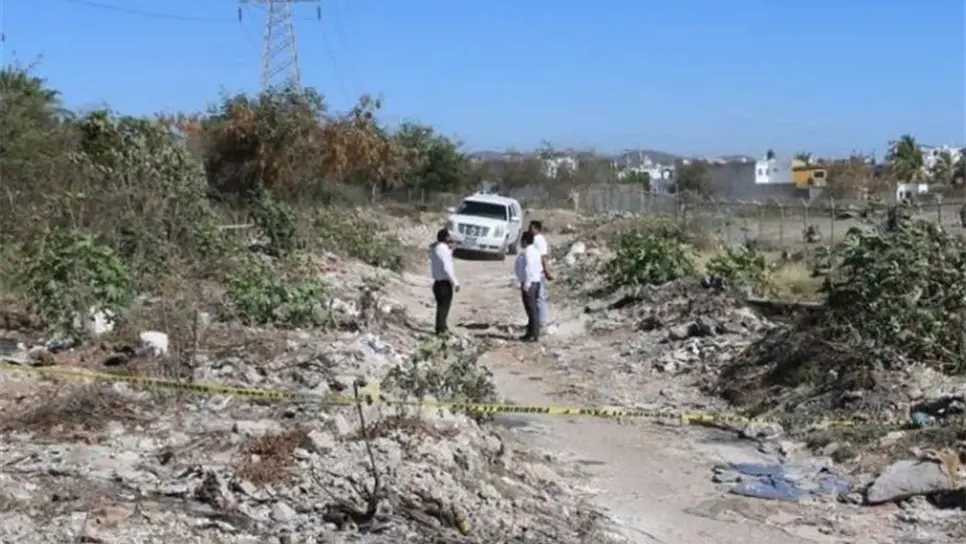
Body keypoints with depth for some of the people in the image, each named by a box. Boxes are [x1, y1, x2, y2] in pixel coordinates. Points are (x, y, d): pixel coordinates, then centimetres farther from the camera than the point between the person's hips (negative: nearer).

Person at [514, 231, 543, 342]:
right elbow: (539, 268, 16)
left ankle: (533, 335, -4)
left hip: (529, 283, -10)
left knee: (531, 310, -6)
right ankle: (531, 333, 21)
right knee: (532, 310, 15)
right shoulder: (535, 251, 14)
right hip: (535, 282, 10)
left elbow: (529, 269, -23)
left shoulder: (527, 252, -16)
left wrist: (526, 284, -22)